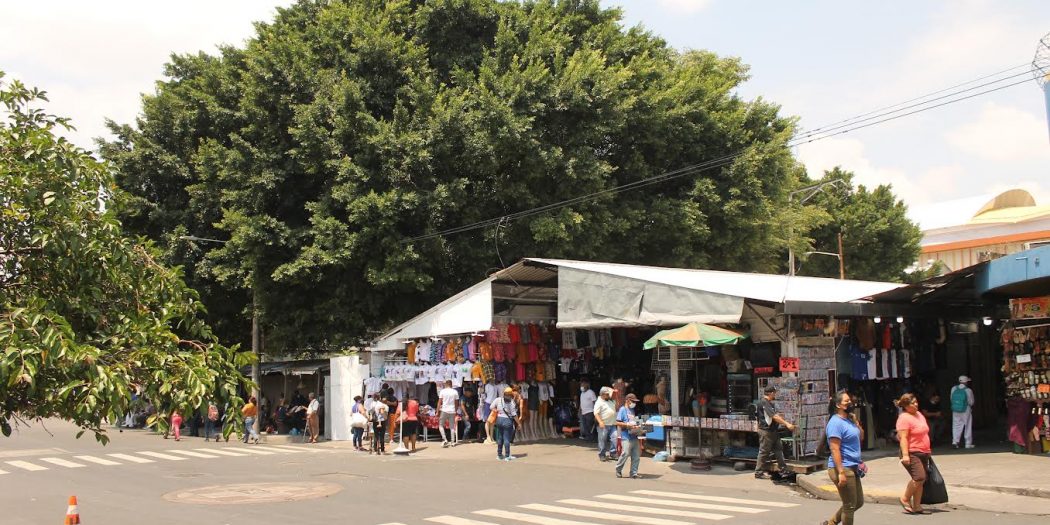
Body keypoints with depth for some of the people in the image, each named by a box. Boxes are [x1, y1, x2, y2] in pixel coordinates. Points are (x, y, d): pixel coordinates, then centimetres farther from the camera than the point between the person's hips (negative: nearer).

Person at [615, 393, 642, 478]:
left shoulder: (632, 410, 19)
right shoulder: (622, 409, -4)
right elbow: (618, 423, -11)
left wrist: (637, 426, 7)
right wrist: (628, 425, -18)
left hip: (634, 436, 8)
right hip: (626, 437, -7)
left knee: (636, 456, 4)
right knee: (626, 454, -10)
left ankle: (634, 473, 11)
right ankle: (618, 470, 8)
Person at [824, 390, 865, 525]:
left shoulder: (848, 420, 13)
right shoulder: (836, 422, -16)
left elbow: (861, 436, 22)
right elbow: (835, 449, -21)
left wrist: (855, 421, 7)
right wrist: (841, 472, -25)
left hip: (852, 468, 10)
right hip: (843, 469, -10)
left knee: (858, 502, 18)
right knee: (850, 506, -1)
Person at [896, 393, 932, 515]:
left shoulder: (919, 414, 14)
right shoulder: (904, 418, -13)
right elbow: (903, 438, -20)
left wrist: (928, 450, 25)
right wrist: (905, 454, -26)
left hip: (923, 453, 9)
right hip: (912, 454, -9)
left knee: (921, 481, 7)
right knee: (919, 477, -20)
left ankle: (916, 507, 13)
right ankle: (905, 499, -2)